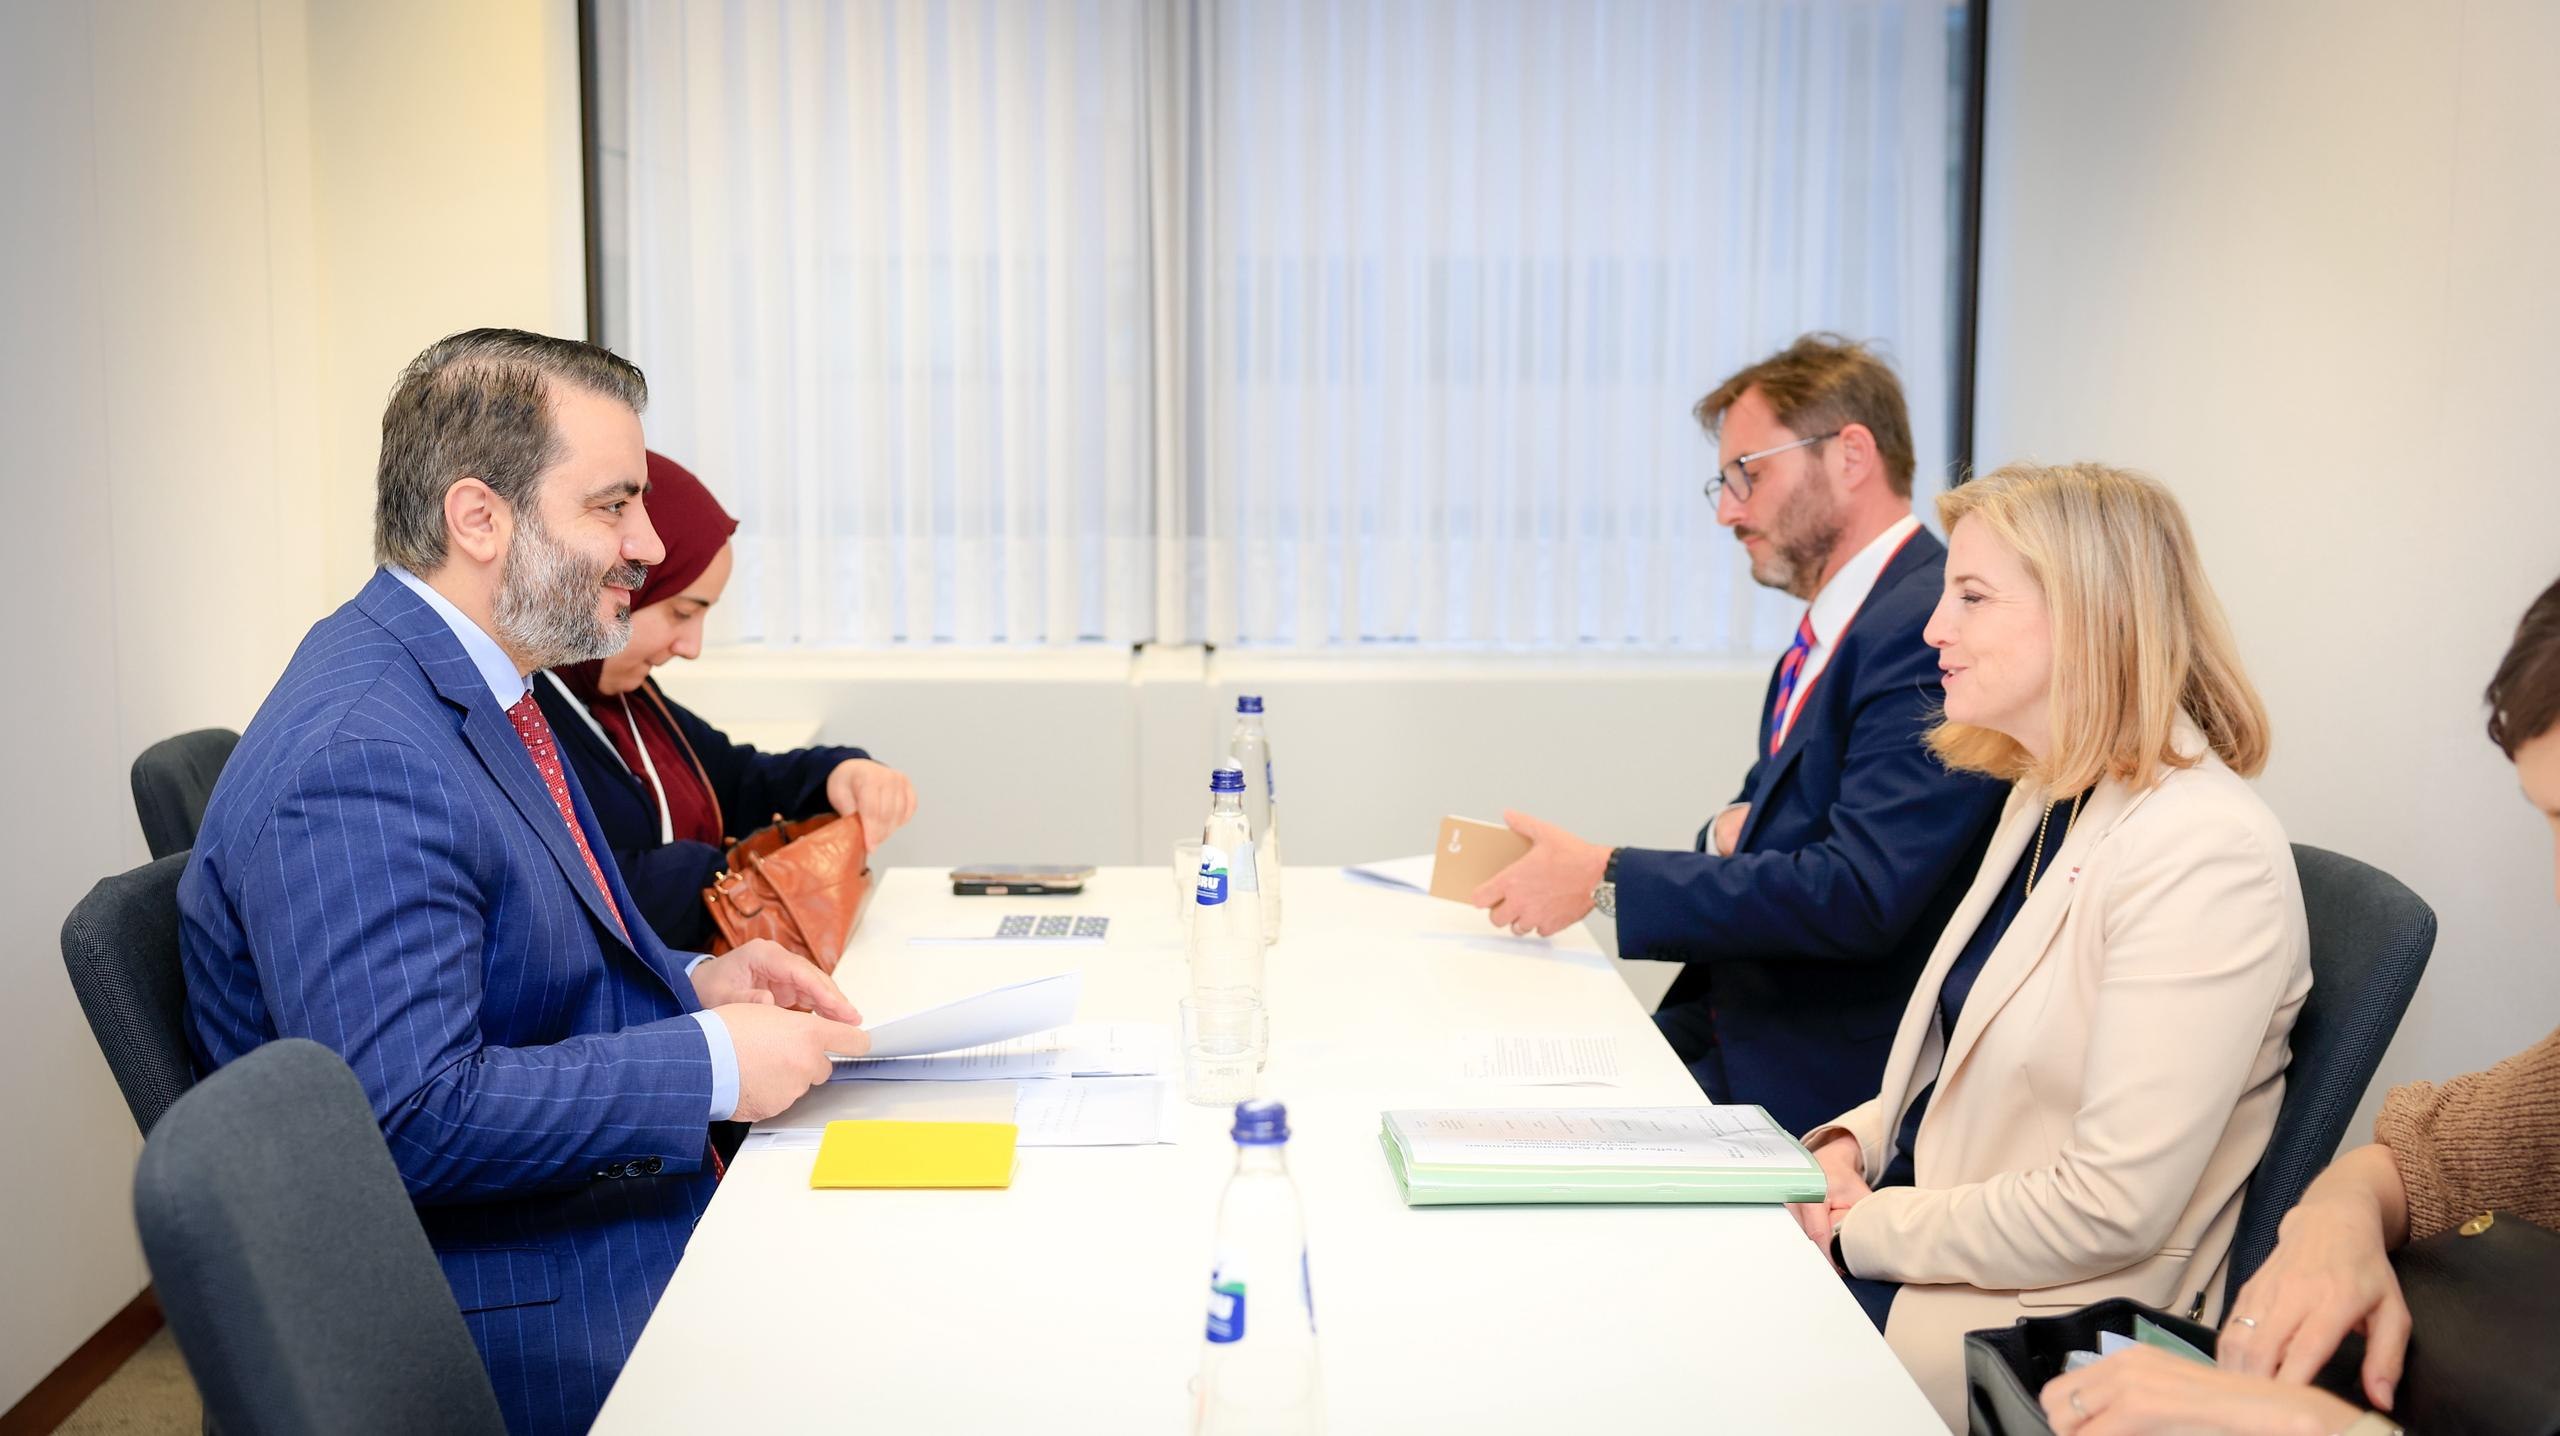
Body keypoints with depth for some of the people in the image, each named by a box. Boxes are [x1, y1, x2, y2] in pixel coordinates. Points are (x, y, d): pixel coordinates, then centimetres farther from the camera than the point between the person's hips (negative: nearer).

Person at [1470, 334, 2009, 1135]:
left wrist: (1607, 880, -20)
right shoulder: (1831, 628, 15)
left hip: (1830, 1075, -9)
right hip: (1730, 1022, 9)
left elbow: (1860, 895, -25)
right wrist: (1731, 830, -4)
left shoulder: (1934, 625, -17)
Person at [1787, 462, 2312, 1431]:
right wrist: (1851, 1141, 0)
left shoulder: (2206, 854, -21)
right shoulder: (2044, 800, 10)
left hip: (2050, 1320, -8)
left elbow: (2110, 1209, -24)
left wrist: (1866, 1232, -14)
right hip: (1902, 1243, 8)